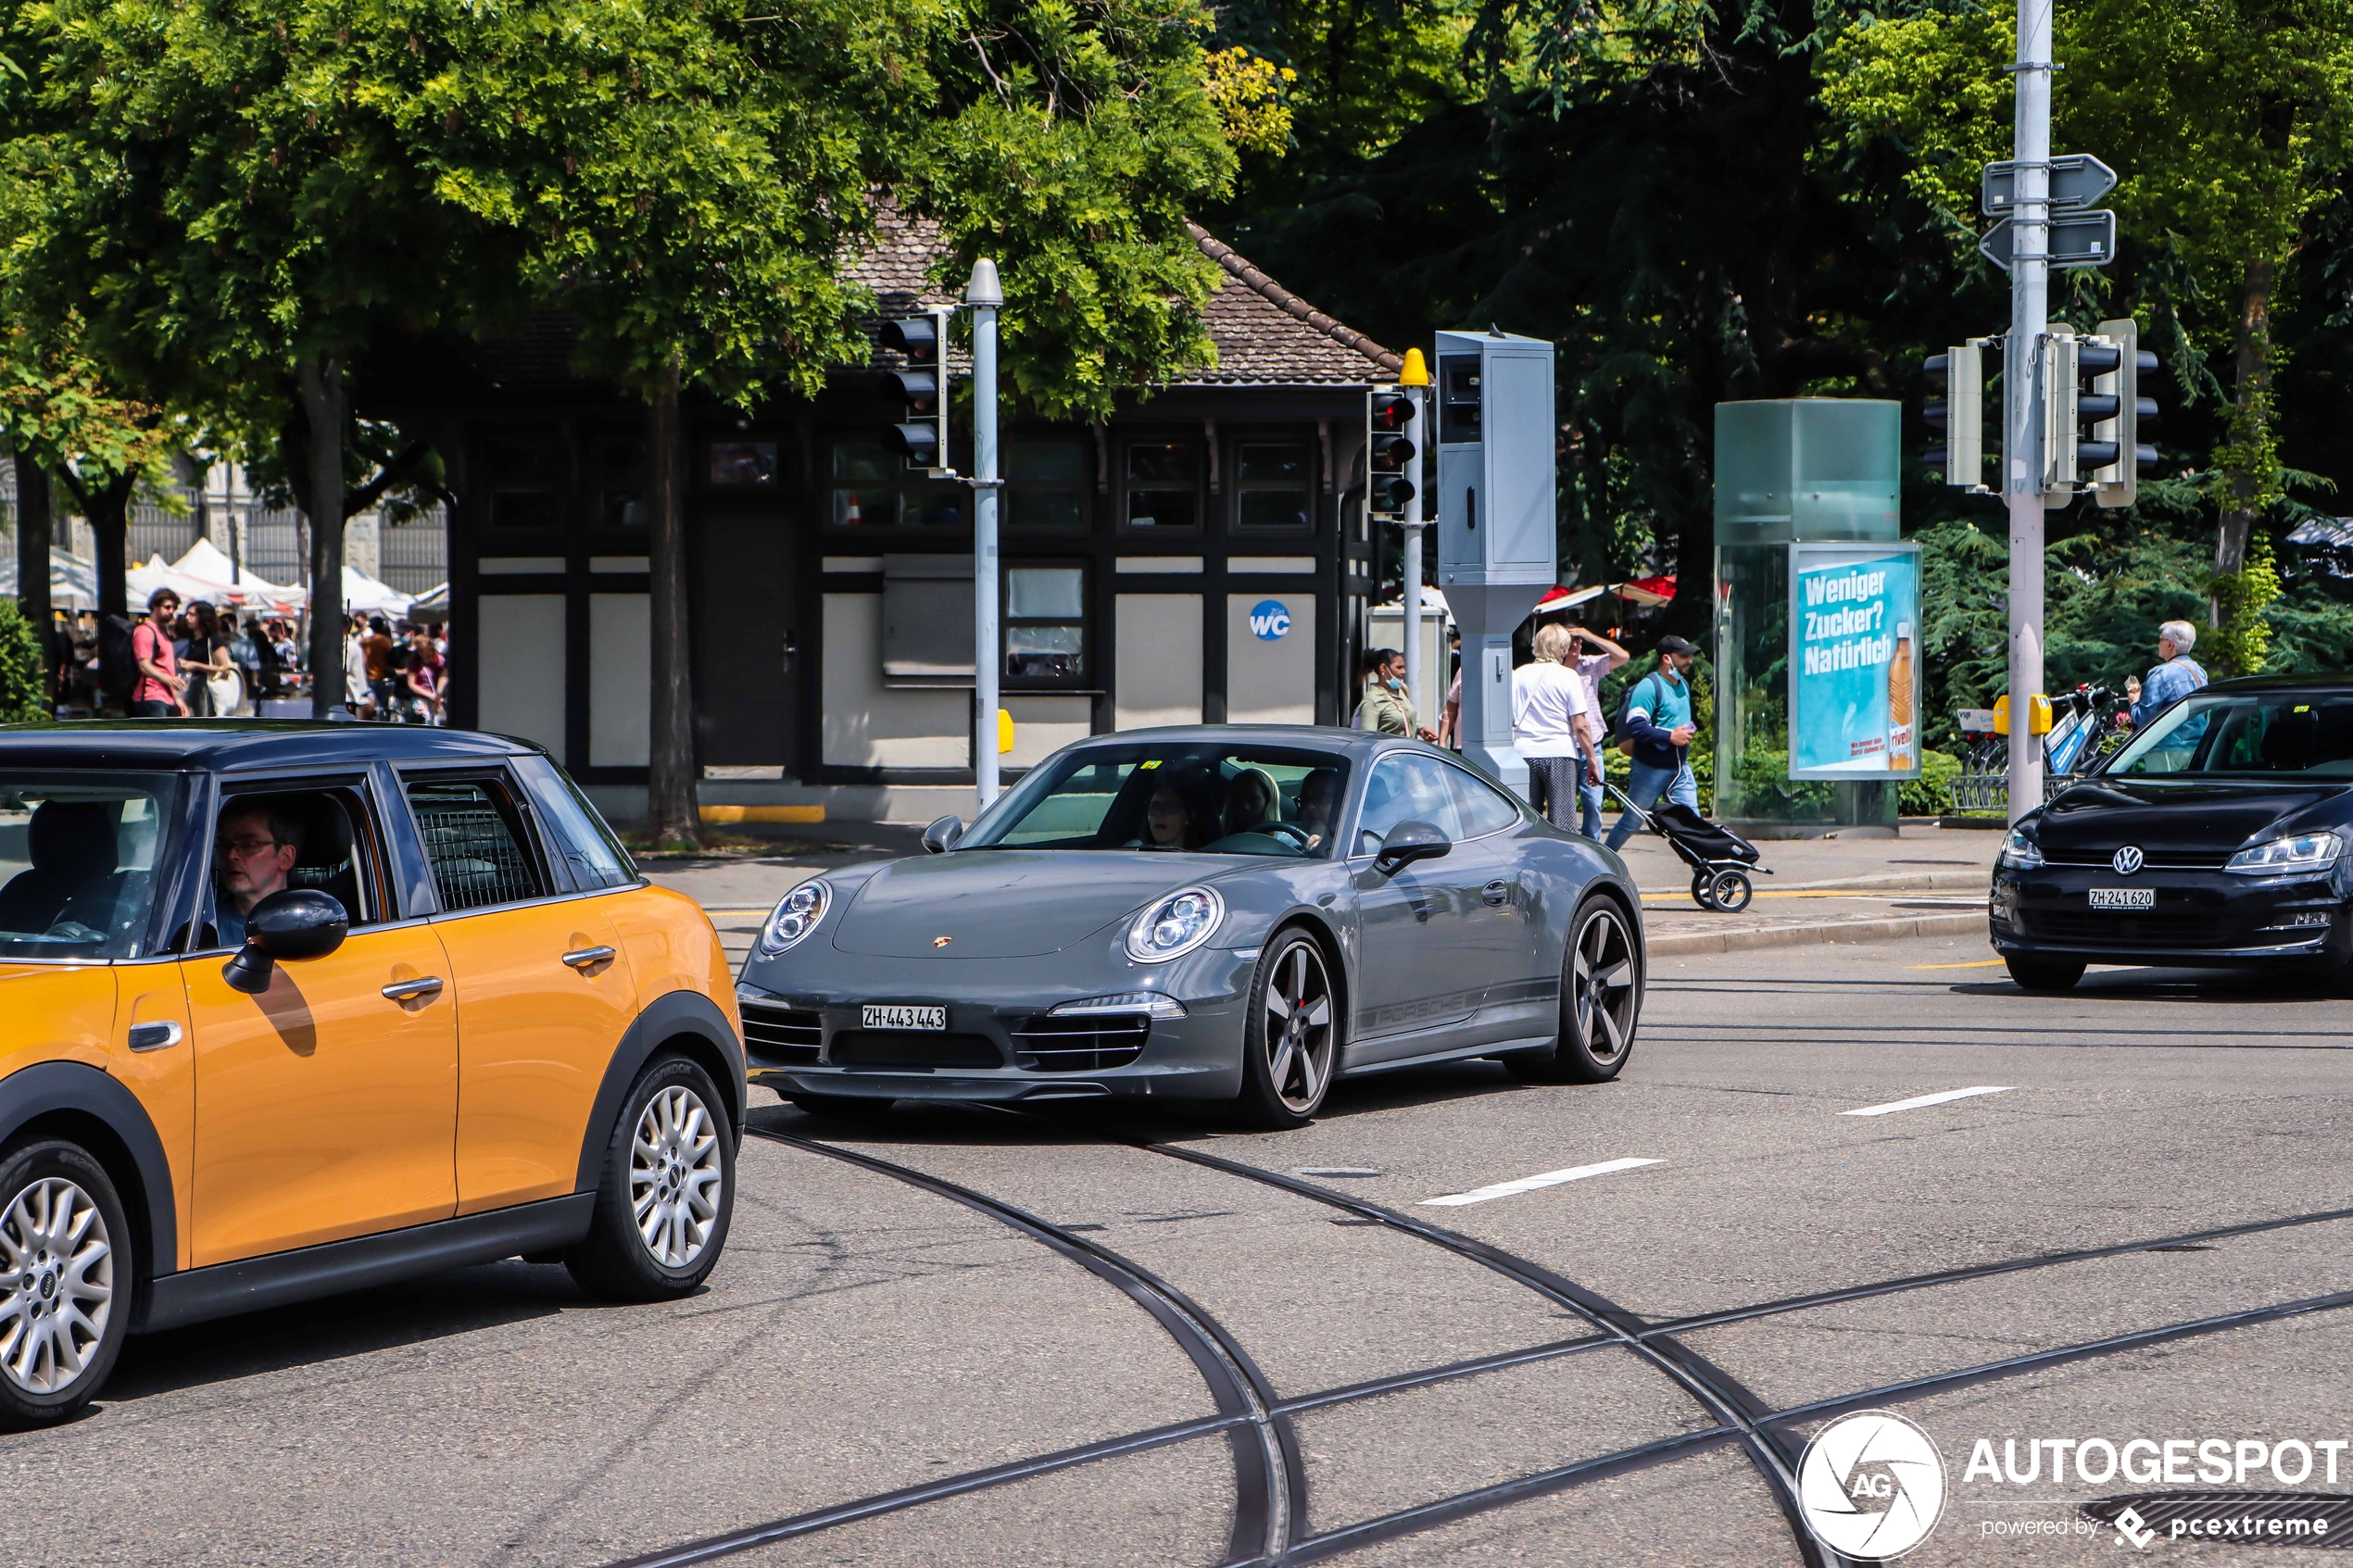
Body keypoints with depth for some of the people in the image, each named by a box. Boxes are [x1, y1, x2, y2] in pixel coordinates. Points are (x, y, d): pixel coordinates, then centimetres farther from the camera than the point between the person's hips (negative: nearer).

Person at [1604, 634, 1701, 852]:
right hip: (1652, 769, -7)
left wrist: (1689, 730, 10)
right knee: (1630, 822, 6)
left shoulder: (1682, 686, 12)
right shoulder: (1649, 686, -15)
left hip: (1680, 768, 7)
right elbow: (1636, 727, -25)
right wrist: (1671, 737, -24)